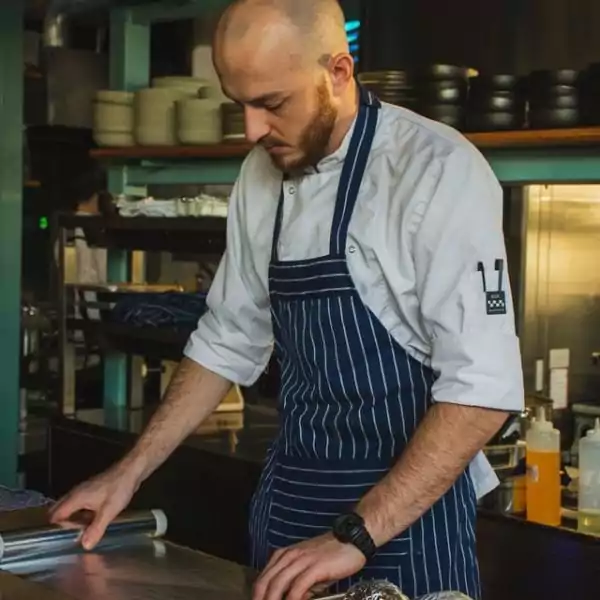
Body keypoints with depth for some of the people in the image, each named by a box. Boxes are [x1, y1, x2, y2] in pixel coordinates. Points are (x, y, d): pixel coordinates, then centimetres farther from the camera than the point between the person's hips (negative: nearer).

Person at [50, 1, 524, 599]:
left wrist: (355, 536, -25)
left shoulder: (439, 172, -19)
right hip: (289, 500, 6)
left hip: (408, 508, -5)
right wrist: (131, 471, 6)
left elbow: (483, 388, -23)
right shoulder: (262, 175, 2)